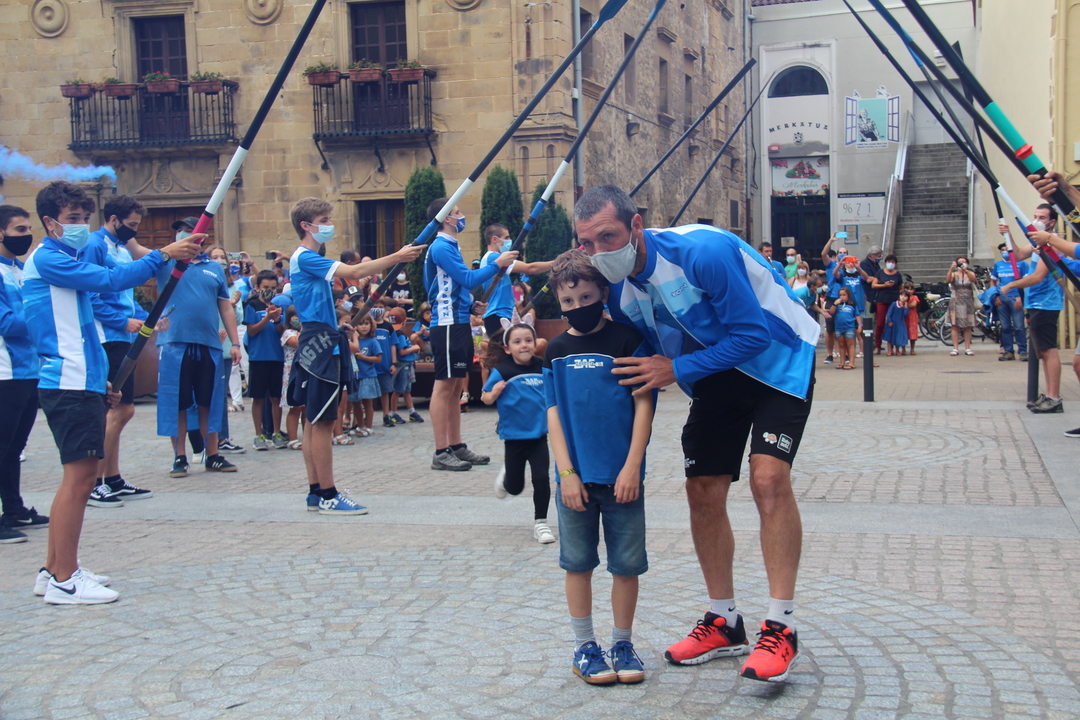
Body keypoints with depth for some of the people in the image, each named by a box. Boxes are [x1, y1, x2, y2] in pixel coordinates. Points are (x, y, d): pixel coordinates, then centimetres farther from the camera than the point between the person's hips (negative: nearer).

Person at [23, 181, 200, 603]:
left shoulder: (63, 262, 22)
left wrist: (100, 379, 21)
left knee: (79, 476, 12)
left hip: (81, 382, 10)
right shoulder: (47, 259, -8)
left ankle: (54, 571, 19)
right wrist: (163, 255, -15)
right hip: (70, 384, -10)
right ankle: (64, 581, -5)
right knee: (79, 476, -10)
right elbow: (109, 280, -19)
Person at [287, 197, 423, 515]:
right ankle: (328, 496, -5)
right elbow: (353, 272, -22)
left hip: (318, 342, 11)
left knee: (314, 420, 11)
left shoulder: (310, 259, 19)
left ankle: (316, 491, 16)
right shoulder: (305, 258, -12)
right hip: (320, 342, -11)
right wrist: (396, 257, -22)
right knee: (322, 421, -8)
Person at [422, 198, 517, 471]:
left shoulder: (450, 246, 18)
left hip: (458, 322, 10)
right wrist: (497, 264, -10)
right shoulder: (441, 247, -11)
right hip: (447, 324, -10)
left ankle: (456, 447, 16)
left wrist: (472, 305, 11)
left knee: (456, 387, 11)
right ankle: (441, 453, -5)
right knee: (444, 386, -7)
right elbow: (468, 279, -16)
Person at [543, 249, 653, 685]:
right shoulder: (557, 350, 6)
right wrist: (566, 473, -4)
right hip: (576, 476, 2)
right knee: (578, 562, 8)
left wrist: (632, 467, -11)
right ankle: (584, 646, 20)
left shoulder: (627, 339, -3)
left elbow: (643, 405, -5)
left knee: (626, 563, 6)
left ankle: (622, 643, 21)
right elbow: (554, 413, 4)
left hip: (621, 476, -2)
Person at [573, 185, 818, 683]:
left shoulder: (701, 252, -31)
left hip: (776, 358, -7)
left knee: (768, 476, -23)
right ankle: (723, 623, 18)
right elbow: (647, 362, 6)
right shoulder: (619, 290, -8)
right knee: (703, 491, 3)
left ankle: (781, 627, -16)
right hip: (715, 374, 7)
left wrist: (676, 369, -26)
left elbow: (751, 333, -28)